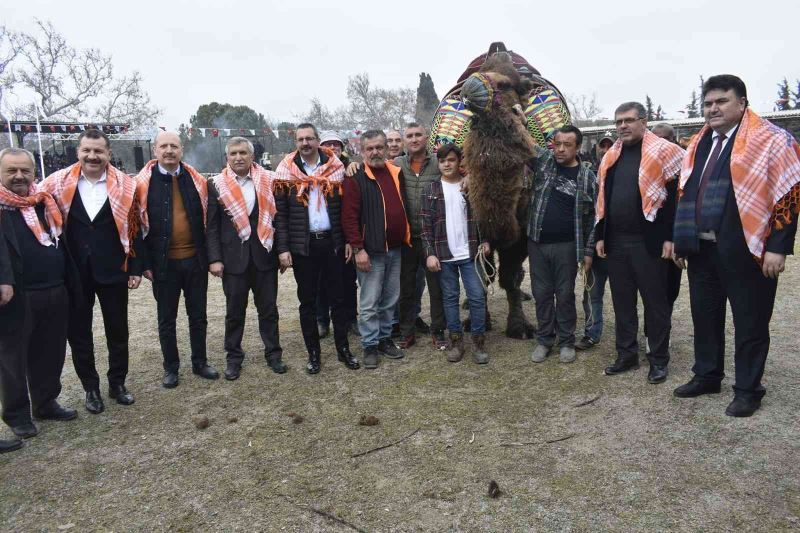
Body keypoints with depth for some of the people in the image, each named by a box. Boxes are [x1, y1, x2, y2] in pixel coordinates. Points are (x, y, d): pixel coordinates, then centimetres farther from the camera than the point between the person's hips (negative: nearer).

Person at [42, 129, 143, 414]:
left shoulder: (125, 186, -3)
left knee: (117, 330, 11)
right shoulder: (58, 183, -2)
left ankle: (117, 383, 28)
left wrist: (136, 268, -3)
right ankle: (91, 388, 25)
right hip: (74, 272, 1)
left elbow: (135, 230, -1)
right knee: (78, 333, 10)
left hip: (112, 271, -1)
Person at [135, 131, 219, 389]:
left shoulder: (197, 181, 4)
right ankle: (171, 368, 25)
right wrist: (145, 263, -7)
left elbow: (207, 220, 7)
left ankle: (200, 362, 28)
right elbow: (138, 225, -3)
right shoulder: (143, 183, -4)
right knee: (166, 319, 10)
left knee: (198, 315, 13)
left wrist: (210, 256, 4)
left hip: (195, 260, 2)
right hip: (163, 263, -2)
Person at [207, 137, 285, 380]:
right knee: (234, 311, 10)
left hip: (264, 255, 0)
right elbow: (212, 226, 0)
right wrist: (214, 259, -7)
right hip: (233, 257, 0)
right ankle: (233, 357, 24)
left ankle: (273, 354, 24)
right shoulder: (217, 184, 0)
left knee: (268, 308, 10)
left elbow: (277, 216, 3)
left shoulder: (268, 181, 1)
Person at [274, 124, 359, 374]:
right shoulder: (287, 171, 0)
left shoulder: (335, 167, 3)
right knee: (307, 301, 8)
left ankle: (343, 349, 21)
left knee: (338, 297, 8)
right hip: (303, 245, 0)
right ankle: (313, 352, 19)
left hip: (332, 242, 1)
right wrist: (282, 248, -8)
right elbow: (280, 213, -2)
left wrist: (349, 240, -2)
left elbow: (346, 206, 4)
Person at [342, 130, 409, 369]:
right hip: (370, 251, -5)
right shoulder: (356, 178, -7)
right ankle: (370, 346, 12)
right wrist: (358, 249, -16)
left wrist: (406, 238, 12)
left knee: (389, 300, 14)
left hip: (395, 249, 6)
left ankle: (385, 339, 28)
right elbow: (349, 216, -12)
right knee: (369, 303, 0)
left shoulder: (397, 173, 10)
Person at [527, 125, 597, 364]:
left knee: (565, 294, 7)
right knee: (541, 293, 10)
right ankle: (544, 339, 23)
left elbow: (592, 216, 0)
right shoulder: (543, 160, 3)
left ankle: (566, 341, 22)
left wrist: (588, 251, -2)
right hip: (537, 243, 2)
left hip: (567, 246, -2)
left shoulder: (587, 177, -2)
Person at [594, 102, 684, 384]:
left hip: (648, 242, -5)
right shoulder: (611, 157, 13)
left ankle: (659, 359, 16)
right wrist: (600, 236, 11)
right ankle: (627, 354, 24)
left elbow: (675, 197, -10)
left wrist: (670, 237, -15)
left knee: (655, 302, 4)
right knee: (622, 301, 12)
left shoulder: (662, 152, -5)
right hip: (615, 242, 6)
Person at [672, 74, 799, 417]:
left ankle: (748, 390, 18)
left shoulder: (770, 141, -6)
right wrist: (681, 242, 14)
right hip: (701, 249, 6)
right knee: (704, 315, 15)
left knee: (749, 321, 5)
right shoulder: (699, 144, 14)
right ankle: (706, 376, 30)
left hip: (745, 250, -6)